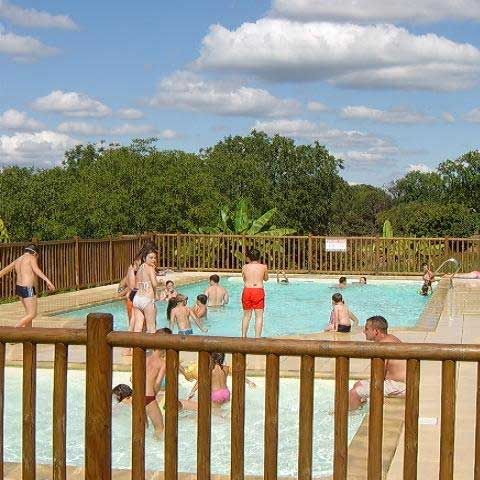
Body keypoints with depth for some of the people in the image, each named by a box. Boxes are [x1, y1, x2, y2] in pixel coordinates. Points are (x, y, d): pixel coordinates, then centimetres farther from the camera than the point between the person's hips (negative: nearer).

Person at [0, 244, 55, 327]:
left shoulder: (17, 260, 14)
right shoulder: (31, 258, -8)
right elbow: (36, 270, -26)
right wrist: (47, 281, -37)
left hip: (19, 288, 9)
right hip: (28, 290, -9)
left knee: (29, 313, 19)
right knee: (32, 314, -2)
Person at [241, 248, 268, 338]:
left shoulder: (245, 267, 7)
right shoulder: (263, 267, 4)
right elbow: (266, 278, 20)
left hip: (247, 290, 2)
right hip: (259, 291, -2)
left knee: (246, 315, 14)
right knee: (259, 316, 0)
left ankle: (243, 336, 19)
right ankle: (257, 337, -7)